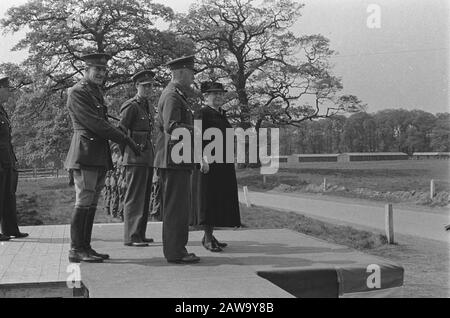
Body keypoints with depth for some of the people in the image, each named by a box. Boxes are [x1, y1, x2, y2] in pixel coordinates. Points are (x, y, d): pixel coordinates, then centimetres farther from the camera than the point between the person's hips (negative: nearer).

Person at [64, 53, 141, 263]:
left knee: (91, 204, 9)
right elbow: (95, 123, -15)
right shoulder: (77, 92, -7)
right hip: (85, 154, -9)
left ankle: (85, 247, 14)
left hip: (100, 157, 9)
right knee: (84, 203, -8)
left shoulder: (97, 92, 21)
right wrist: (126, 140, -14)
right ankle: (76, 251, -2)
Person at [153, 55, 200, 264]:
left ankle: (174, 249, 22)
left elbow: (160, 124, 27)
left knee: (173, 206, 14)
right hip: (175, 159, -11)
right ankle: (175, 252, -3)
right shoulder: (173, 96, -13)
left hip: (174, 160, 11)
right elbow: (171, 126, -25)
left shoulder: (174, 94, 20)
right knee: (177, 206, -7)